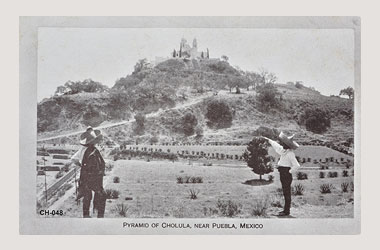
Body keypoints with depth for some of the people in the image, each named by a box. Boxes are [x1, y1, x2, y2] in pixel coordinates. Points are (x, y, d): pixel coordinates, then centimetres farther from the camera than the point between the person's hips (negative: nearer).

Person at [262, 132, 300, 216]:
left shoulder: (290, 154, -18)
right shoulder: (284, 151, 9)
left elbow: (296, 165, -25)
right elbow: (276, 146, 28)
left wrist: (289, 171, -15)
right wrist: (268, 140, 36)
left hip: (286, 174, -9)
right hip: (283, 174, 9)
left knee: (287, 193, -4)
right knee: (285, 192, 13)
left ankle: (287, 211, 1)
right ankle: (286, 209, 20)